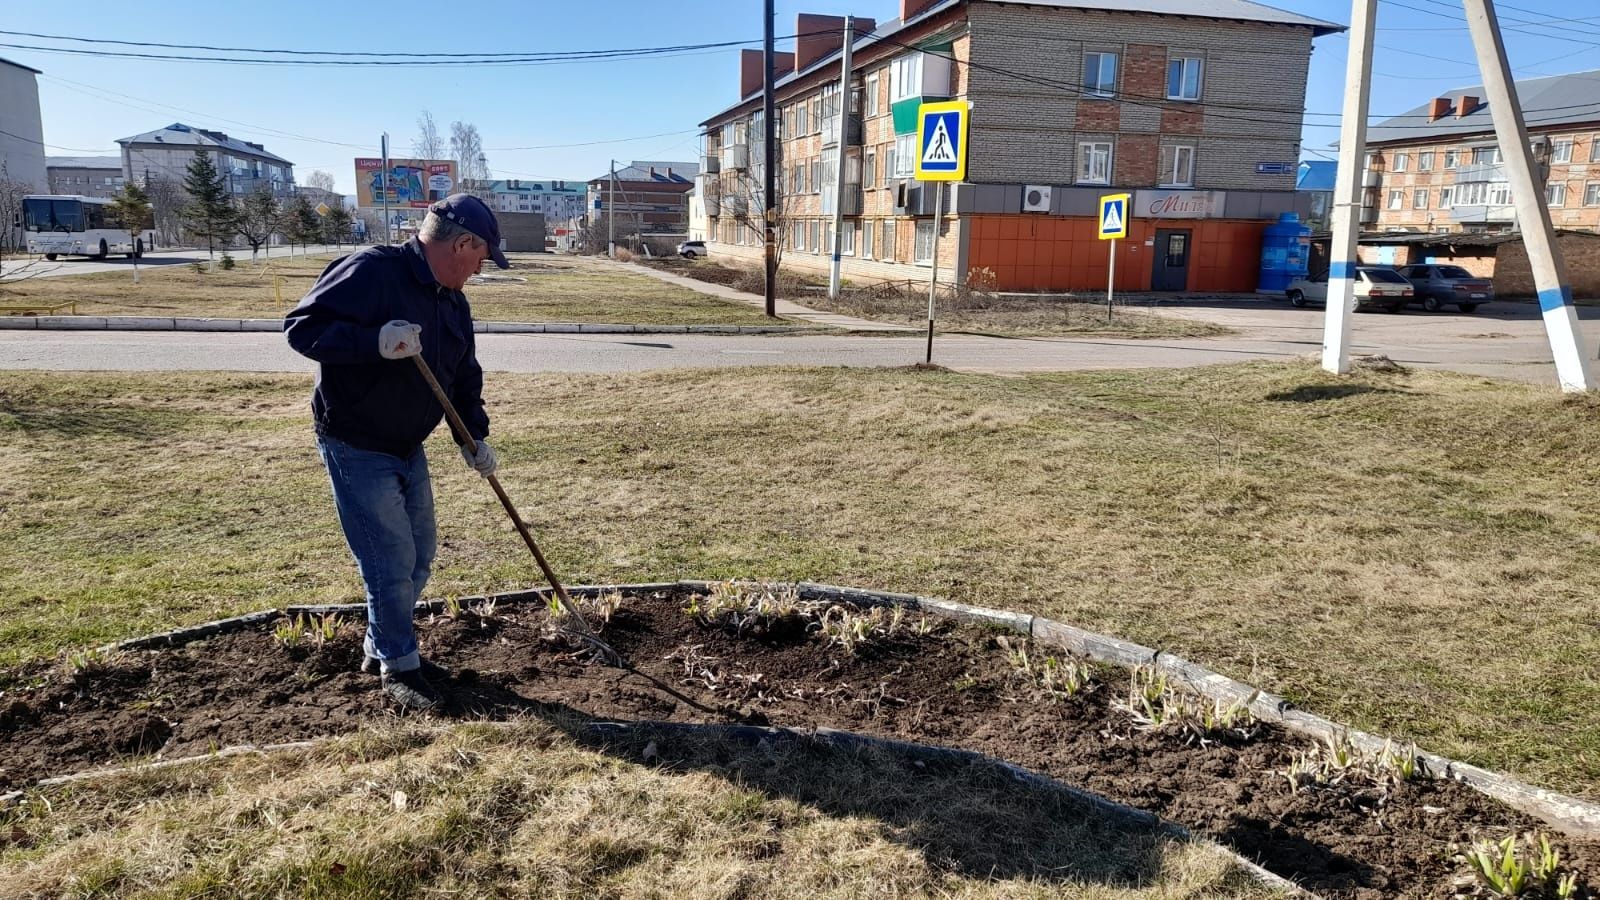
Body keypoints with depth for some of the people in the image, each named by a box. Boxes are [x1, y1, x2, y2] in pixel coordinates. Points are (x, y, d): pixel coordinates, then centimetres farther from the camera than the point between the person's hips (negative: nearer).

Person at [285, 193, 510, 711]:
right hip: (356, 449, -9)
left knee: (419, 556, 16)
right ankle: (398, 666, 16)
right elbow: (302, 326, -24)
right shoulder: (371, 272, -20)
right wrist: (375, 341, -37)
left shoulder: (454, 304, 7)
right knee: (391, 564, -4)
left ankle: (380, 647, 35)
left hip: (409, 450, 9)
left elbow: (465, 378, 14)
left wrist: (474, 437, 1)